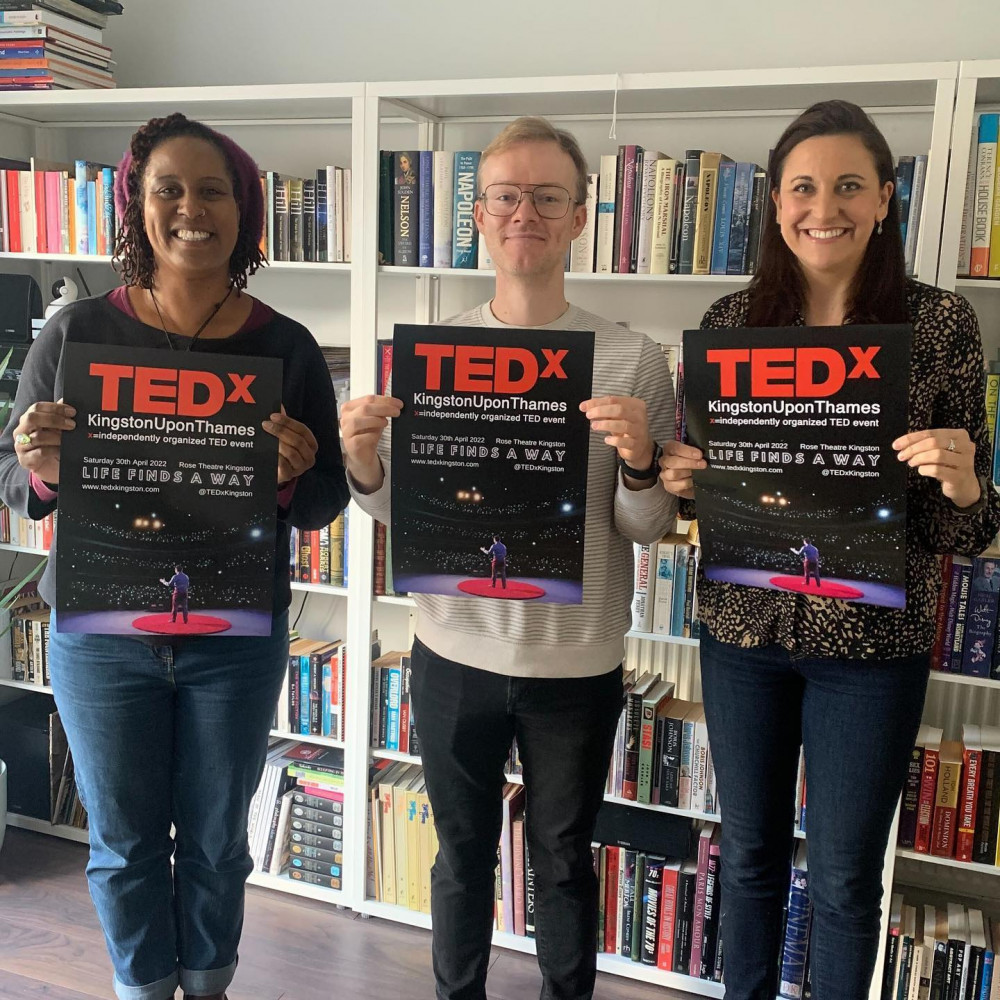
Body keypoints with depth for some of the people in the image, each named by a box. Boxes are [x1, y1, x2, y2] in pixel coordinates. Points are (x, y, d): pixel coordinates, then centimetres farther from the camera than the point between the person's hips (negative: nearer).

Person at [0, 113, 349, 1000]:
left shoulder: (286, 347, -5)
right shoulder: (77, 332, -6)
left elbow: (328, 502, -1)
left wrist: (293, 479, -23)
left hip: (237, 638, 0)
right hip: (101, 634, 0)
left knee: (216, 837, 16)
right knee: (124, 840, 16)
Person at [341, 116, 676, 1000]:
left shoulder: (634, 360, -8)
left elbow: (649, 529, -6)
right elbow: (402, 509, 3)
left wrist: (638, 463, -26)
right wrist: (365, 466, -18)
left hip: (577, 663, -1)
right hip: (453, 651, 2)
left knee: (564, 861, 19)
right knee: (463, 854, 20)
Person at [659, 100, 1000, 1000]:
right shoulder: (731, 320, -1)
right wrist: (677, 479, -13)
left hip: (874, 640, -2)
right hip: (742, 628, 2)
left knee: (846, 877, 13)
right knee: (749, 854, 19)